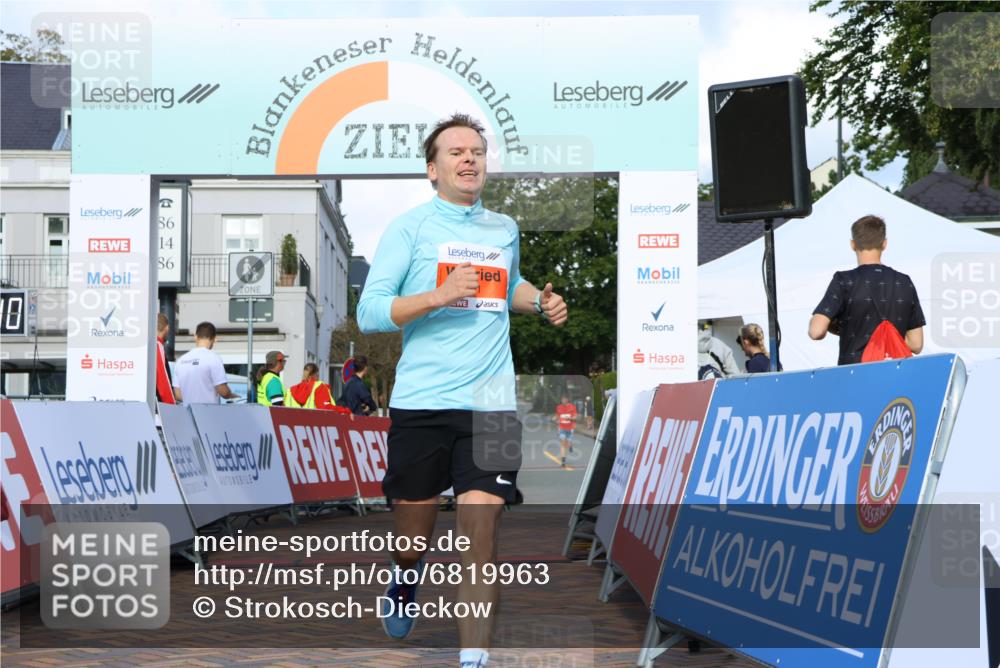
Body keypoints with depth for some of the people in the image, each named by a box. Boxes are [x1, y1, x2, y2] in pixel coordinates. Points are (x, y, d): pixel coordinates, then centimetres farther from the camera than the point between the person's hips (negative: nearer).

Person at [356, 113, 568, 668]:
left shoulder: (505, 229, 13)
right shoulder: (409, 227, -1)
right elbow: (369, 313, -7)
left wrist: (542, 302, 14)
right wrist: (439, 296, -20)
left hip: (490, 404, 2)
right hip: (420, 403, -2)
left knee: (480, 533, -9)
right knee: (413, 532, 11)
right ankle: (405, 581, 47)